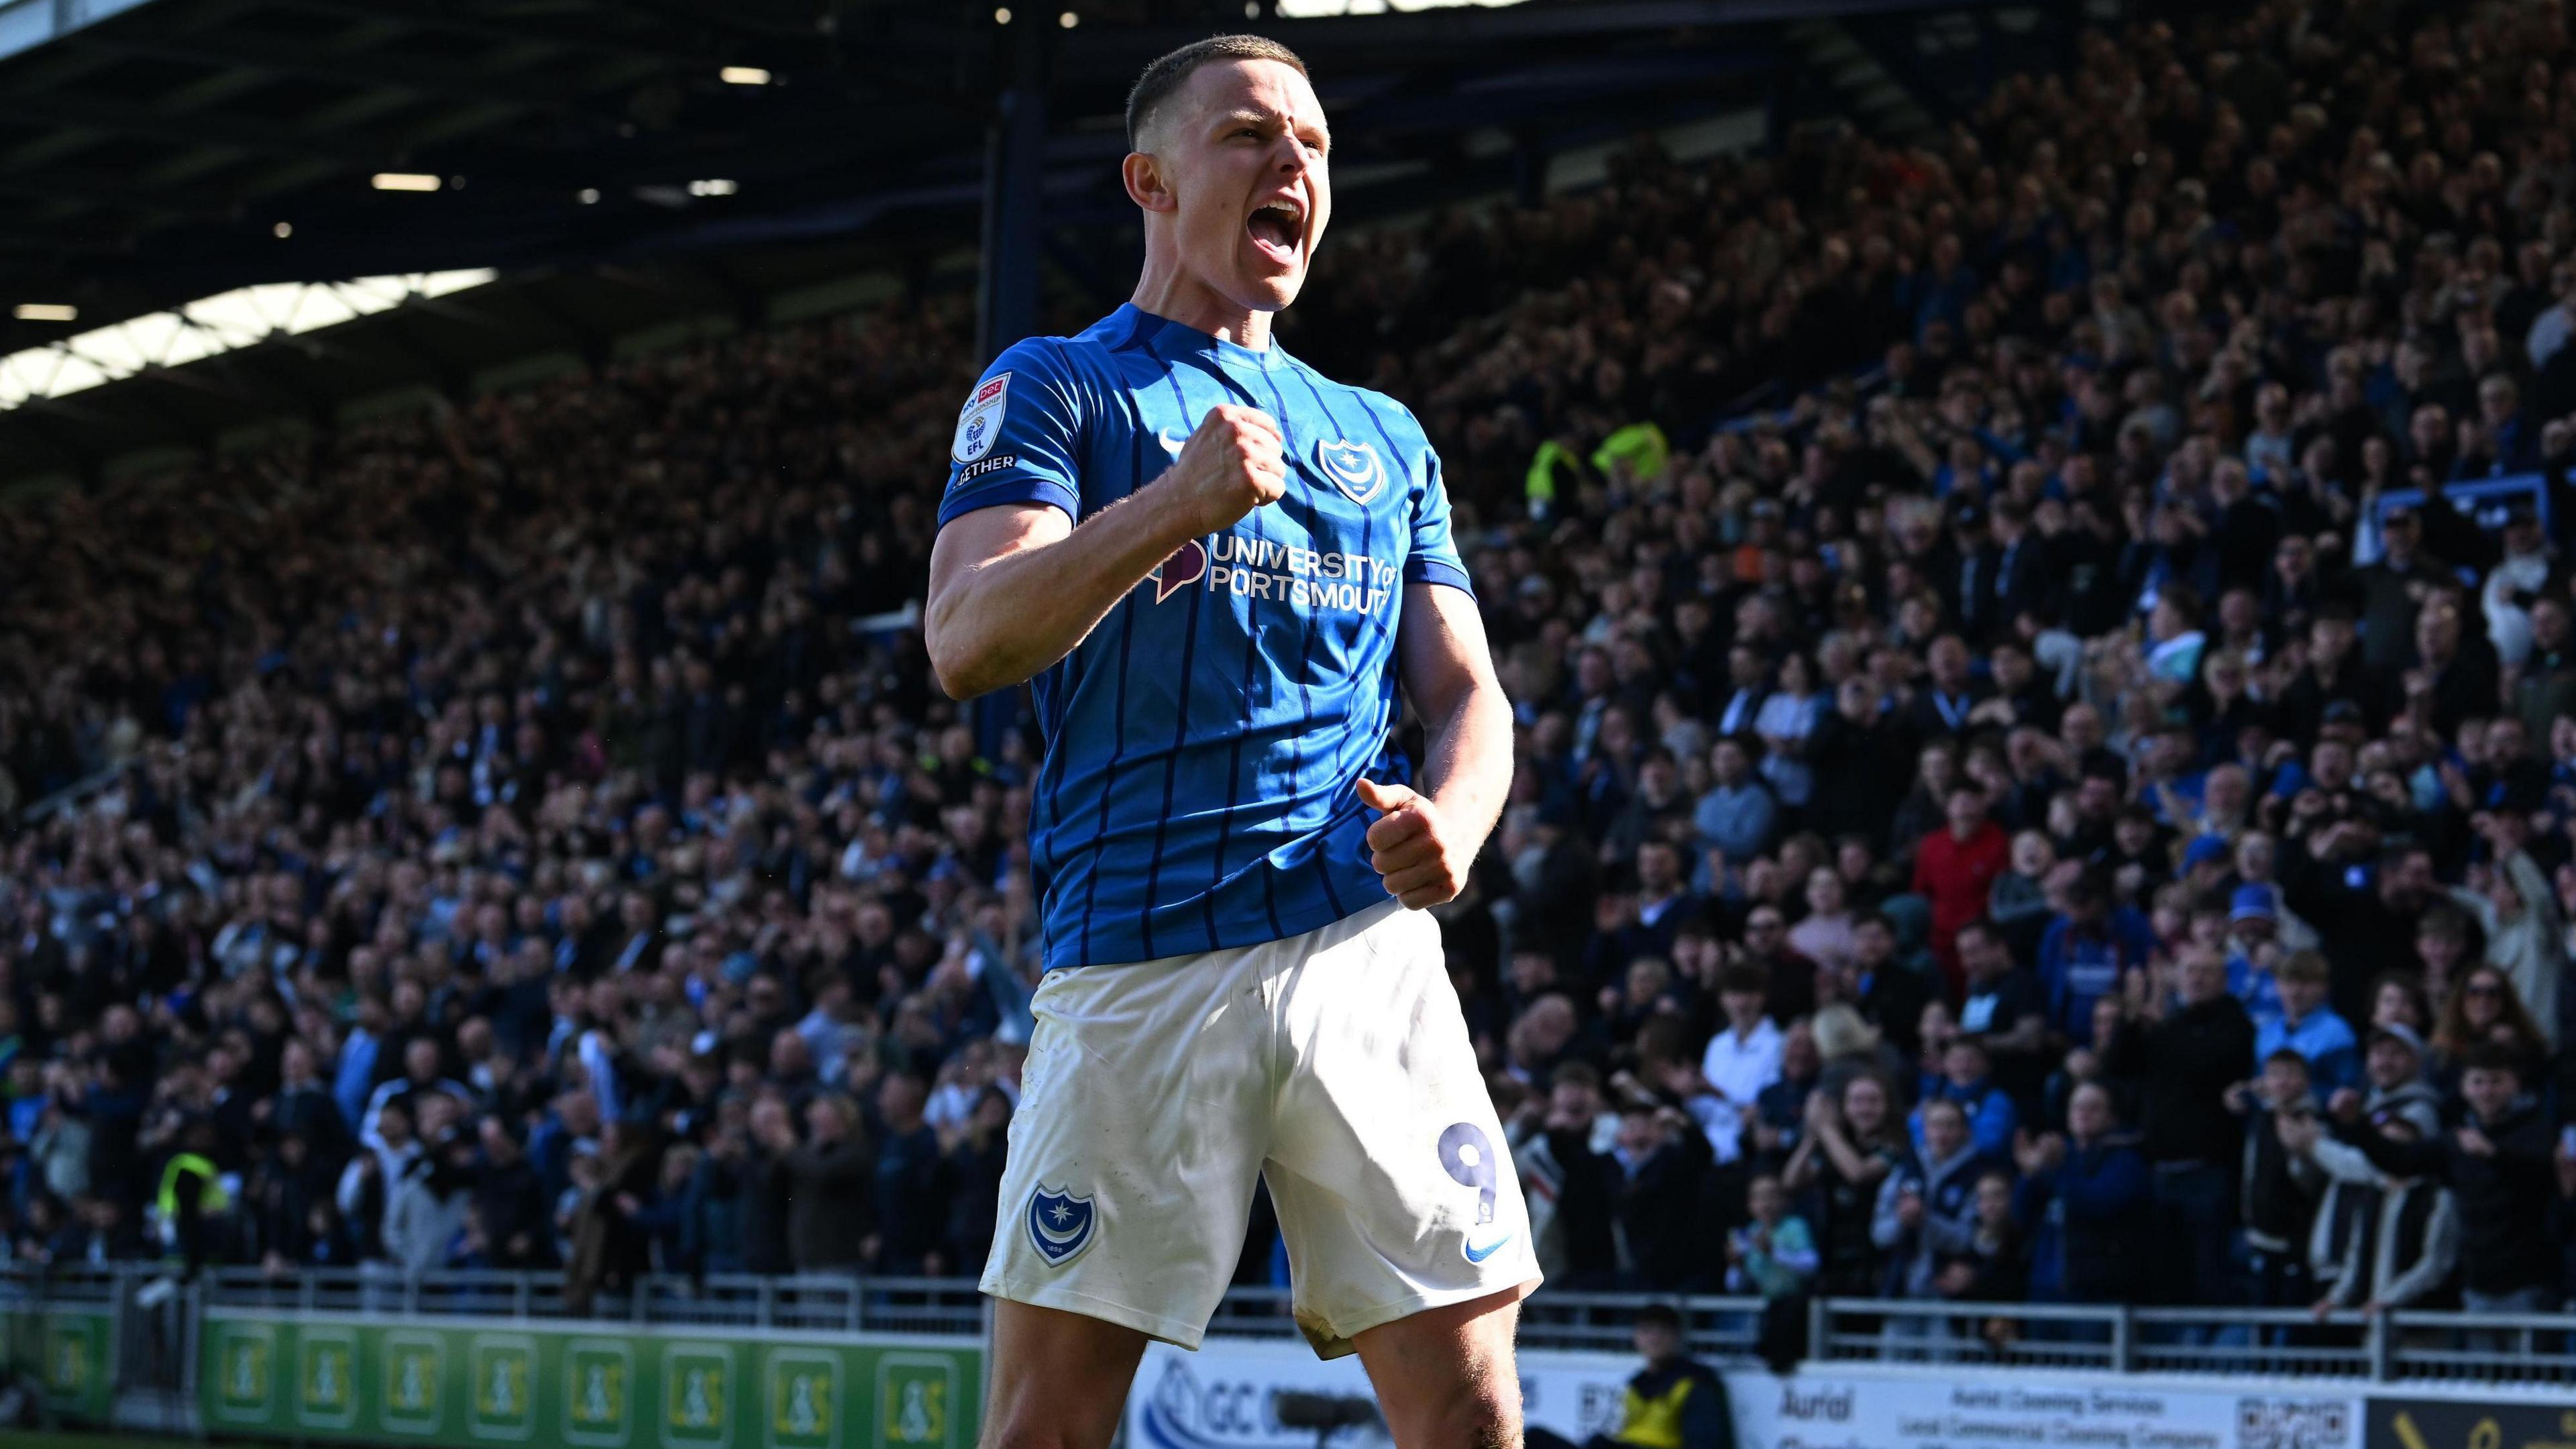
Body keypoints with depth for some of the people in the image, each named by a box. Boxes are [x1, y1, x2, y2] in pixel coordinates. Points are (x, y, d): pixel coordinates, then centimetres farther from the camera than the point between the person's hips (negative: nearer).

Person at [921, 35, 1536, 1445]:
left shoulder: (1383, 437, 23)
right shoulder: (1056, 387, 8)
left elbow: (1467, 693, 20)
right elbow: (966, 640, -7)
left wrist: (1454, 814, -4)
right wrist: (1173, 505, -23)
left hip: (1368, 951, 4)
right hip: (1134, 958, -4)